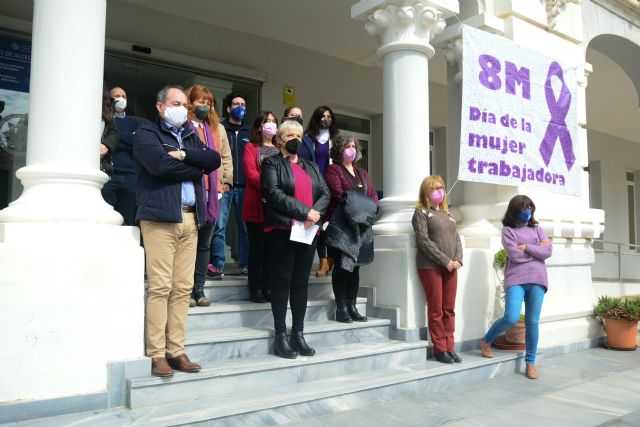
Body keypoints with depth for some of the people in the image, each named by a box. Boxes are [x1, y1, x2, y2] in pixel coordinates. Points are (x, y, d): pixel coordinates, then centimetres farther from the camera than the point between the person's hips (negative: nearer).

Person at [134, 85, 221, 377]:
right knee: (160, 287, -6)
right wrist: (196, 167, -3)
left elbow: (214, 159, 5)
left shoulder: (191, 137, 23)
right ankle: (157, 355, 2)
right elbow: (160, 165, -14)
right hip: (160, 217, -5)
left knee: (183, 288, 5)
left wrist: (183, 154, -9)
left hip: (190, 218, 6)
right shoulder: (146, 134, 5)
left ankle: (176, 351, 12)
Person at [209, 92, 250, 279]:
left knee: (246, 227, 3)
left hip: (244, 186, 3)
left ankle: (246, 264, 10)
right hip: (223, 185, -3)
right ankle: (217, 265, -1)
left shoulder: (249, 133, 18)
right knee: (219, 226, -6)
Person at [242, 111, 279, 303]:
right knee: (257, 248, -1)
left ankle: (268, 288, 13)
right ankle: (255, 289, 6)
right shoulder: (251, 148, 6)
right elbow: (251, 173, -7)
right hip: (257, 206, -3)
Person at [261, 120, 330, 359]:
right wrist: (305, 211, -16)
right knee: (282, 281, -1)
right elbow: (274, 194, -11)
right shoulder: (272, 164, 3)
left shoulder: (311, 166, 21)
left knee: (301, 282, 7)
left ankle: (298, 335, 15)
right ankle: (281, 336, 5)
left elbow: (325, 194, 11)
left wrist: (316, 212, -10)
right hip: (282, 230, -5)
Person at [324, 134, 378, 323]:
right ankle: (341, 308, 1)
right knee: (342, 266, -5)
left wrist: (370, 208, -5)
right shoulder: (333, 170, 1)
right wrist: (356, 208, -17)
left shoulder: (362, 173, 23)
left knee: (355, 266, 8)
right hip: (341, 226, -7)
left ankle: (352, 306, 15)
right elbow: (338, 195, -12)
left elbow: (373, 194, 15)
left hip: (361, 226, 7)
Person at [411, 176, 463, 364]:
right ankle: (440, 349, 8)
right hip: (430, 267, -6)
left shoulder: (447, 213, 19)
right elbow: (423, 241, -10)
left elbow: (456, 238, 14)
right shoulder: (421, 212, 0)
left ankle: (449, 347, 15)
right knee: (436, 310, 0)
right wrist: (445, 260, -14)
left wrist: (458, 259, -3)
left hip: (451, 267, 6)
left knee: (449, 309, 7)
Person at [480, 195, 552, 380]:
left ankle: (530, 363, 15)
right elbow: (515, 255, -9)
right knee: (511, 318, -16)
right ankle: (486, 341, 12)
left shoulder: (537, 229, 16)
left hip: (537, 279, 4)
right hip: (515, 279, -3)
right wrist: (537, 249, -1)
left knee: (532, 323, 3)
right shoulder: (508, 230, 4)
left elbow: (548, 251, 1)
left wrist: (527, 247, -6)